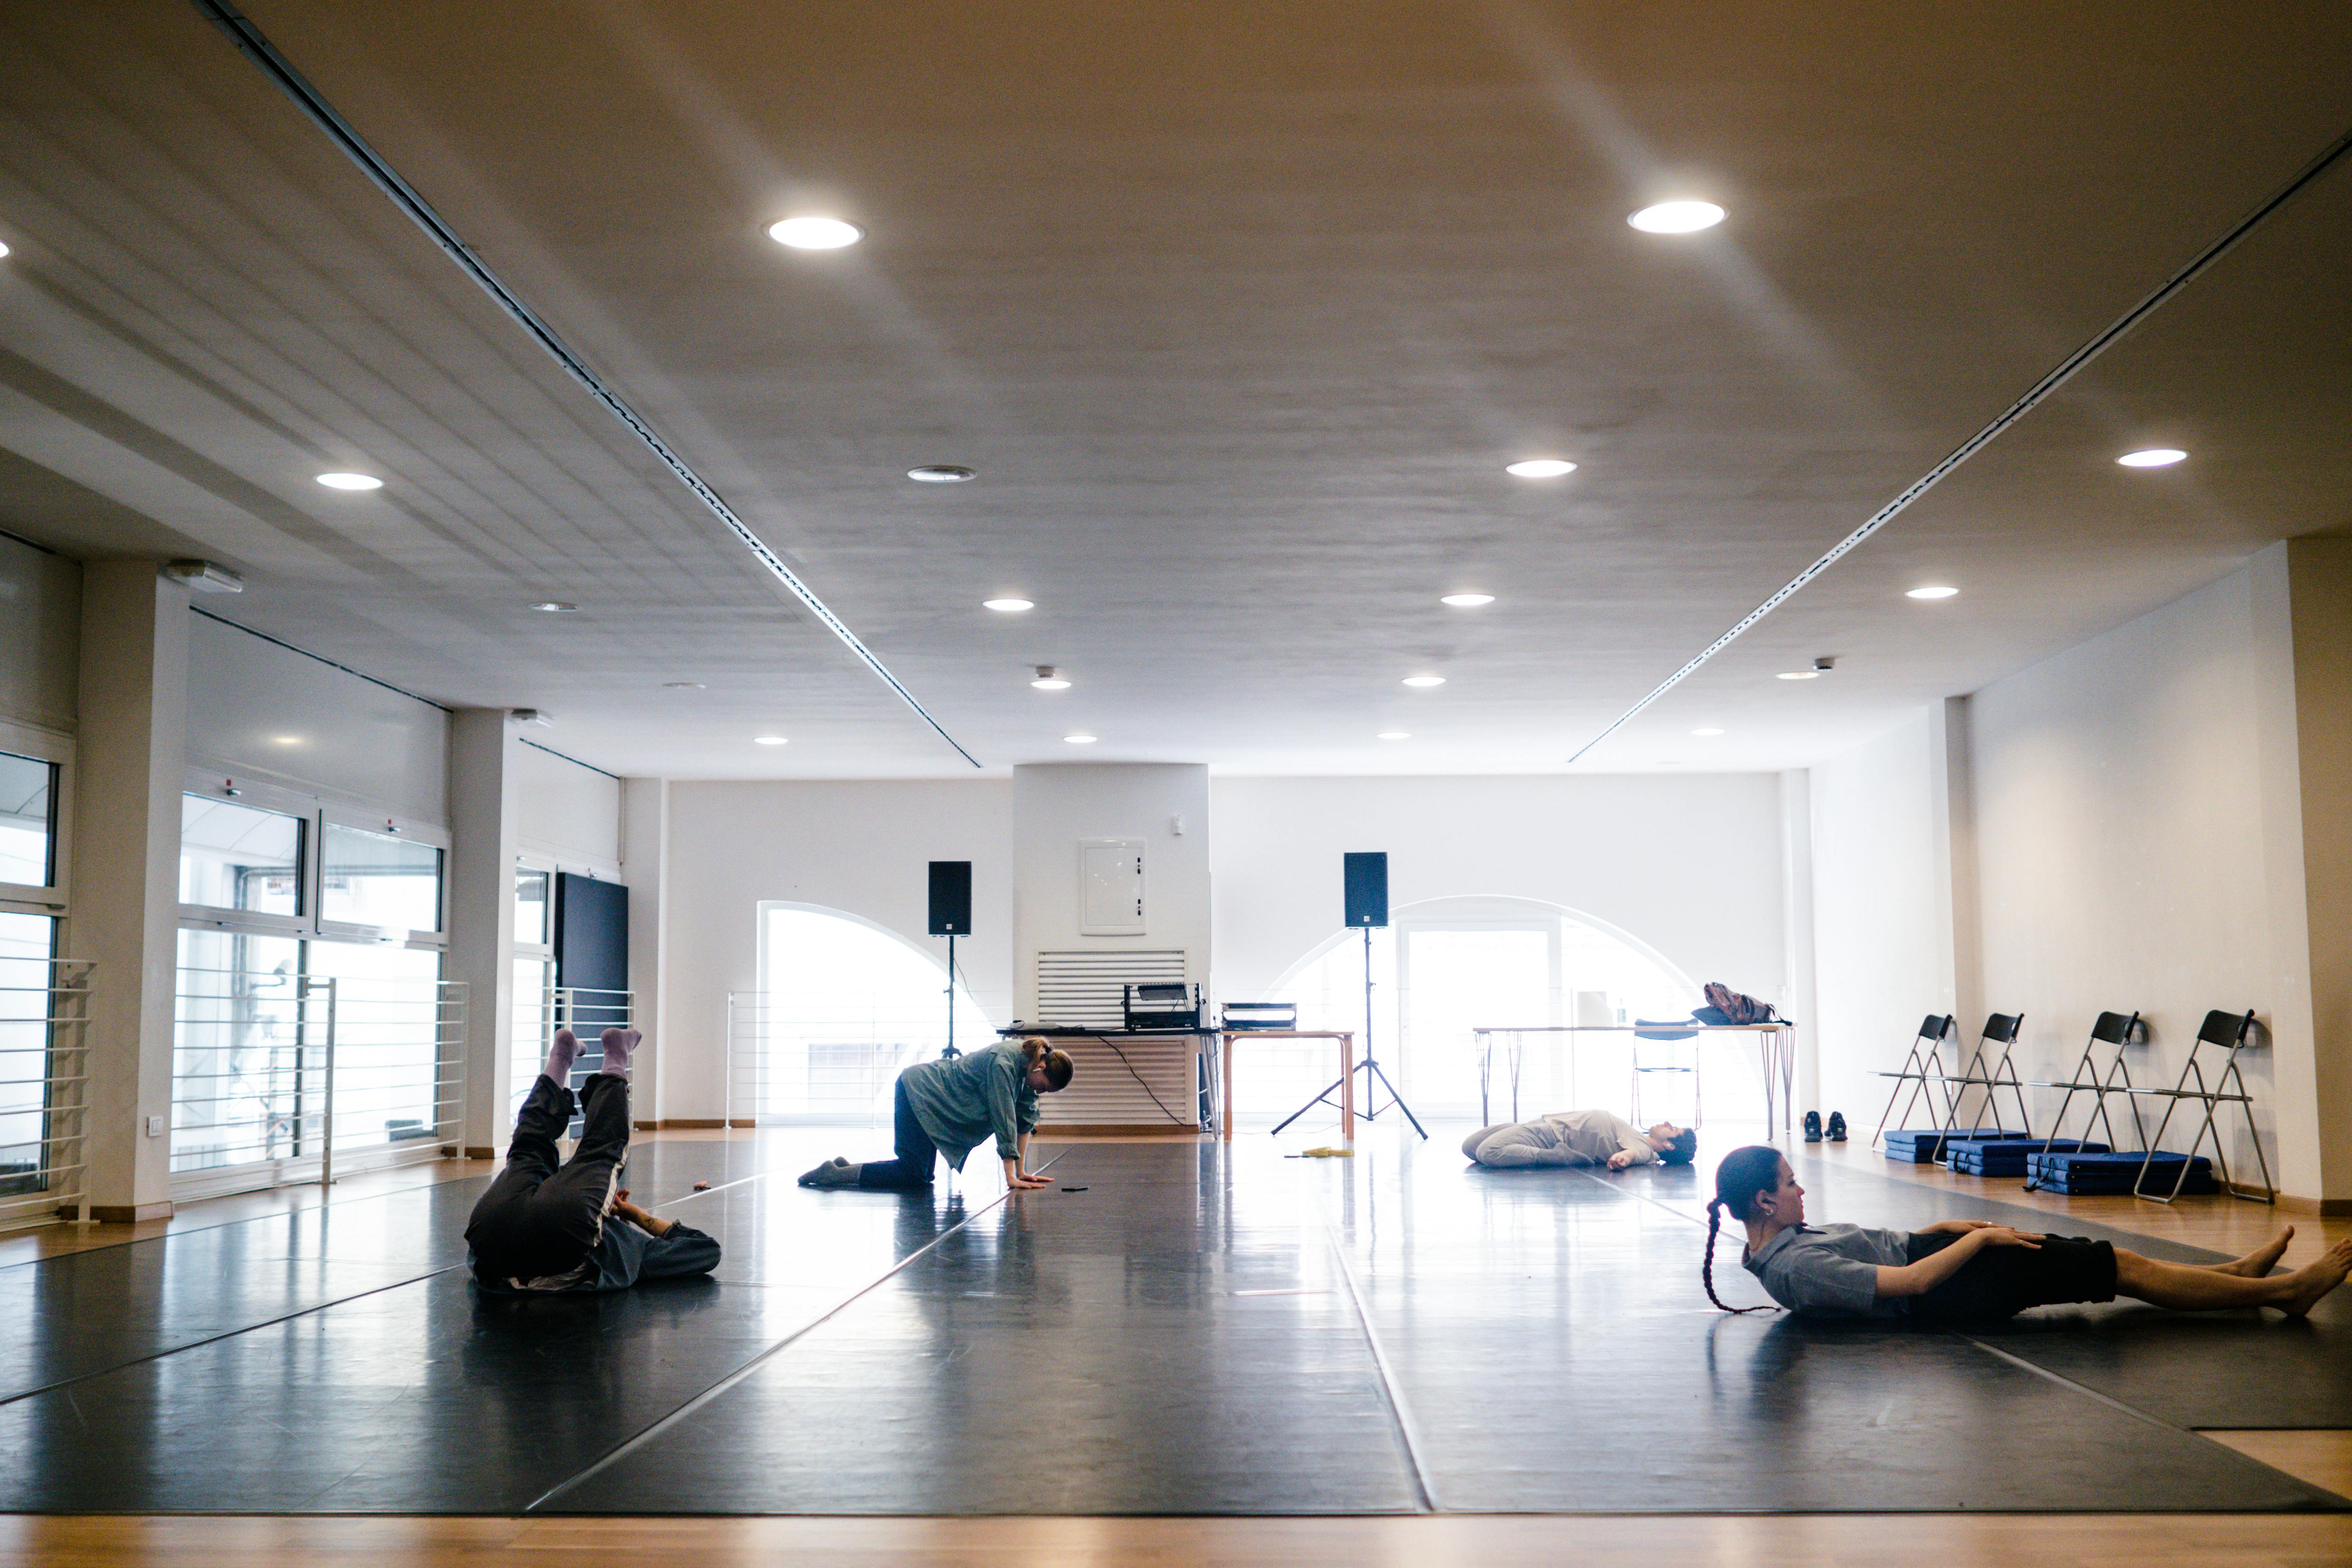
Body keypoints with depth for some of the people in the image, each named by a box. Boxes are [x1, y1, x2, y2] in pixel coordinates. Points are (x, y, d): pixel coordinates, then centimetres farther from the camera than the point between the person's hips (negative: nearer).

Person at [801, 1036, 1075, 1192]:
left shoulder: (1028, 1064, -1)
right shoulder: (1003, 1063, -28)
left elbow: (1026, 1117, 4)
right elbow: (1004, 1120, -28)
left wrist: (1021, 1172, 0)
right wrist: (1010, 1178, -26)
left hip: (927, 1099, 10)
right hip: (917, 1091, -10)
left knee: (922, 1176, 10)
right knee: (913, 1176, -15)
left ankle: (846, 1167, 18)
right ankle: (834, 1175, -7)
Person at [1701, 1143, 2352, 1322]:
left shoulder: (1781, 1241, 5)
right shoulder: (1796, 1271, -27)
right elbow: (1911, 1283, -27)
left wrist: (1944, 1229, 11)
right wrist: (1979, 1239, -15)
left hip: (1930, 1254, 10)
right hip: (1956, 1292, -10)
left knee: (2113, 1257, 15)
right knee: (2124, 1267, -1)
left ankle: (2235, 1273, 30)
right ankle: (2285, 1291, 13)